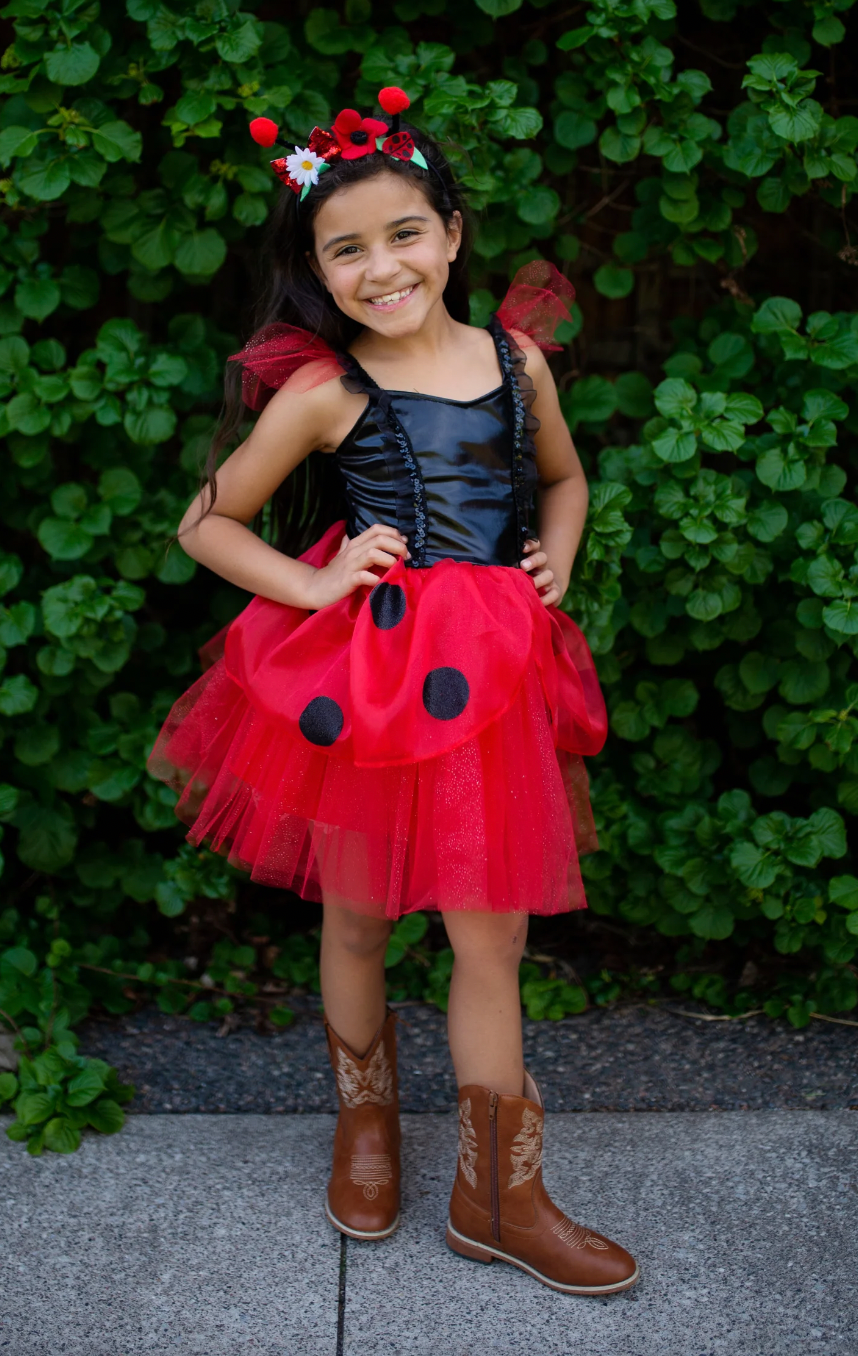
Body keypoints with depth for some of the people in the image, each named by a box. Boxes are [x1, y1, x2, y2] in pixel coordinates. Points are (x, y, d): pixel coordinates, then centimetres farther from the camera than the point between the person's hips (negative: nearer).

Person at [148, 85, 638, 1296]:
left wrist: (557, 556, 4)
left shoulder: (517, 358, 3)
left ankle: (499, 1195, 23)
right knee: (358, 917, 13)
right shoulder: (322, 392, -8)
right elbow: (205, 526, 0)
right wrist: (314, 586, -11)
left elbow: (561, 477, 22)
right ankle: (367, 1120, 41)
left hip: (489, 672, 3)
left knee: (494, 933, 7)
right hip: (360, 673, -2)